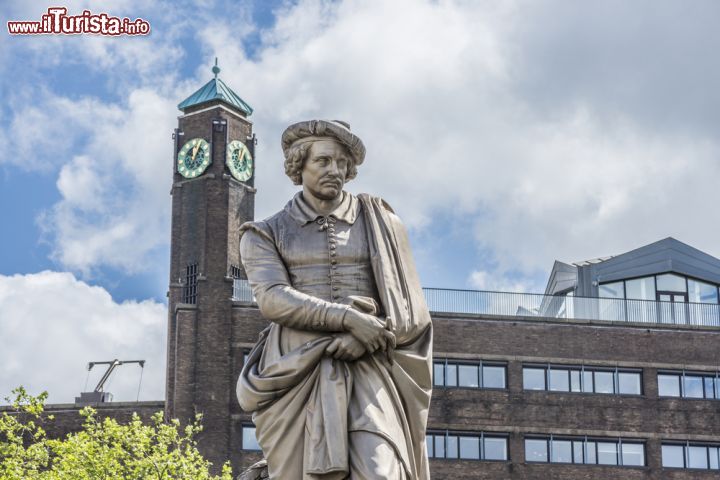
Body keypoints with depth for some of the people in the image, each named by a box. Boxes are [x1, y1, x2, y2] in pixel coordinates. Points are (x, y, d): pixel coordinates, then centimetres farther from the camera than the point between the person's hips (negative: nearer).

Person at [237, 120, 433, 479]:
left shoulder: (377, 223, 15)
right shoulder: (266, 234, 13)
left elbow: (409, 307, 8)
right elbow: (273, 299, -6)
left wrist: (368, 334, -13)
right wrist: (348, 319, -19)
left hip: (367, 372, 0)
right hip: (297, 373, 0)